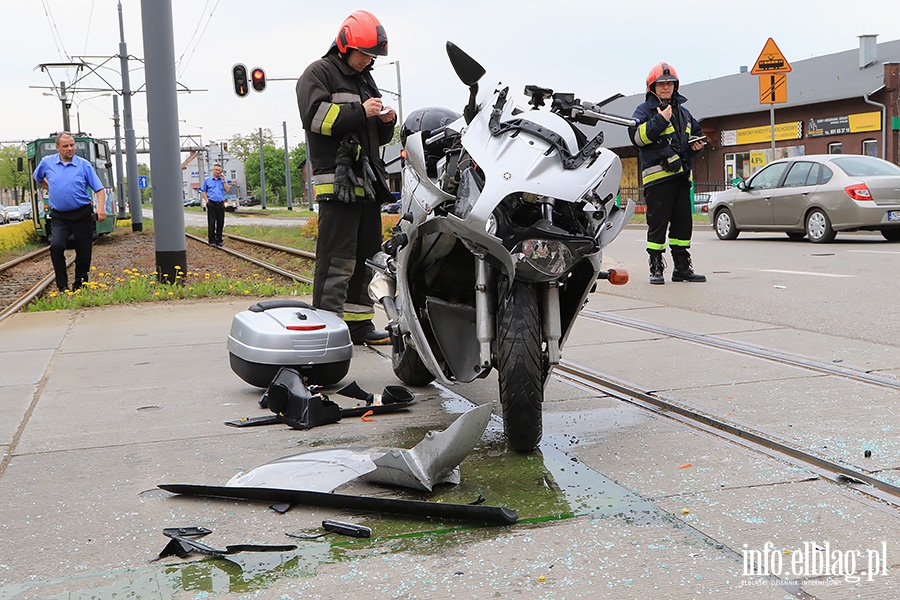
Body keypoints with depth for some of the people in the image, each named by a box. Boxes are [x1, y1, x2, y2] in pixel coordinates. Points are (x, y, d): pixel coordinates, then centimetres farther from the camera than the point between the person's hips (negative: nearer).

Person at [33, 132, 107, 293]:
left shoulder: (84, 165, 0)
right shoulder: (47, 162, 4)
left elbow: (99, 189, -2)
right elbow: (37, 178, 27)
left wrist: (101, 207, -17)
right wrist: (50, 189, 17)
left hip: (82, 214, 0)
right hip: (59, 216, 0)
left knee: (84, 253, 3)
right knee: (56, 246, -22)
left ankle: (79, 285, 22)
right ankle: (62, 286, -14)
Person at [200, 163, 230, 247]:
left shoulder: (222, 180, 13)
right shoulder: (207, 180, 8)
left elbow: (227, 190, 3)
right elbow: (203, 191, 8)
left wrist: (223, 180, -3)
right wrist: (207, 200, -5)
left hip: (221, 204, 2)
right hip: (211, 204, -2)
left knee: (220, 223, 4)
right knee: (211, 223, -4)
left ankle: (219, 240, 12)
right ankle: (212, 241, -1)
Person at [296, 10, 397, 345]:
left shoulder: (366, 80, 26)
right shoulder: (319, 73, 2)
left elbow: (378, 138, 30)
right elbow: (315, 115, -16)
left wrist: (386, 122, 8)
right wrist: (360, 111, -17)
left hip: (367, 182, 9)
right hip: (336, 180, -8)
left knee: (366, 256, 9)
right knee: (337, 259, -13)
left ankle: (359, 323, 16)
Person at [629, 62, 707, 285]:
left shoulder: (682, 112, 22)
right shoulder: (645, 110, 1)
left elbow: (696, 132, 34)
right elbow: (638, 136, -15)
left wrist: (696, 144, 12)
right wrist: (660, 119, -17)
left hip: (681, 174, 7)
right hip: (657, 175, -7)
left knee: (683, 222, 8)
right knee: (657, 224, -5)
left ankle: (682, 266, 16)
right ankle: (656, 268, 1)